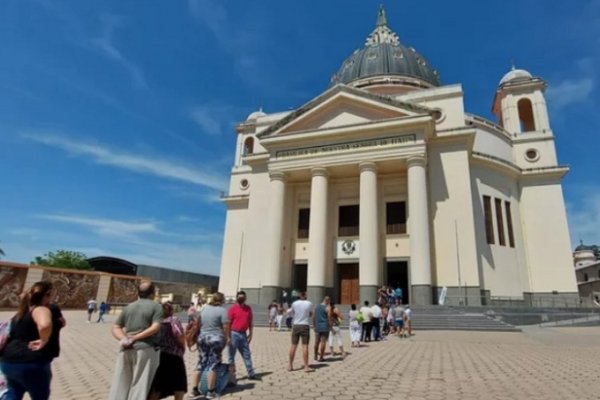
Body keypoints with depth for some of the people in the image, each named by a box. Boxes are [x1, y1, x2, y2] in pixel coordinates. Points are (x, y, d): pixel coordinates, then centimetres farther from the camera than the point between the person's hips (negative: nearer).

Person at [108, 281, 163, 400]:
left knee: (120, 386, 13)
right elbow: (155, 328, -13)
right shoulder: (156, 306, -1)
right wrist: (135, 338, -8)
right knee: (140, 386, 2)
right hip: (146, 349, -4)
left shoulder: (128, 307, 14)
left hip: (126, 350, 5)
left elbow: (115, 328, 10)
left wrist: (124, 338, -5)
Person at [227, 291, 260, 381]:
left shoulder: (248, 308, 6)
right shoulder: (232, 308, -8)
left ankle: (251, 374, 21)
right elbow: (228, 323, -10)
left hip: (243, 334, 5)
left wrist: (250, 334, 9)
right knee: (231, 355, 5)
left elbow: (250, 322, 12)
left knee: (247, 354, 12)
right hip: (234, 334, -5)